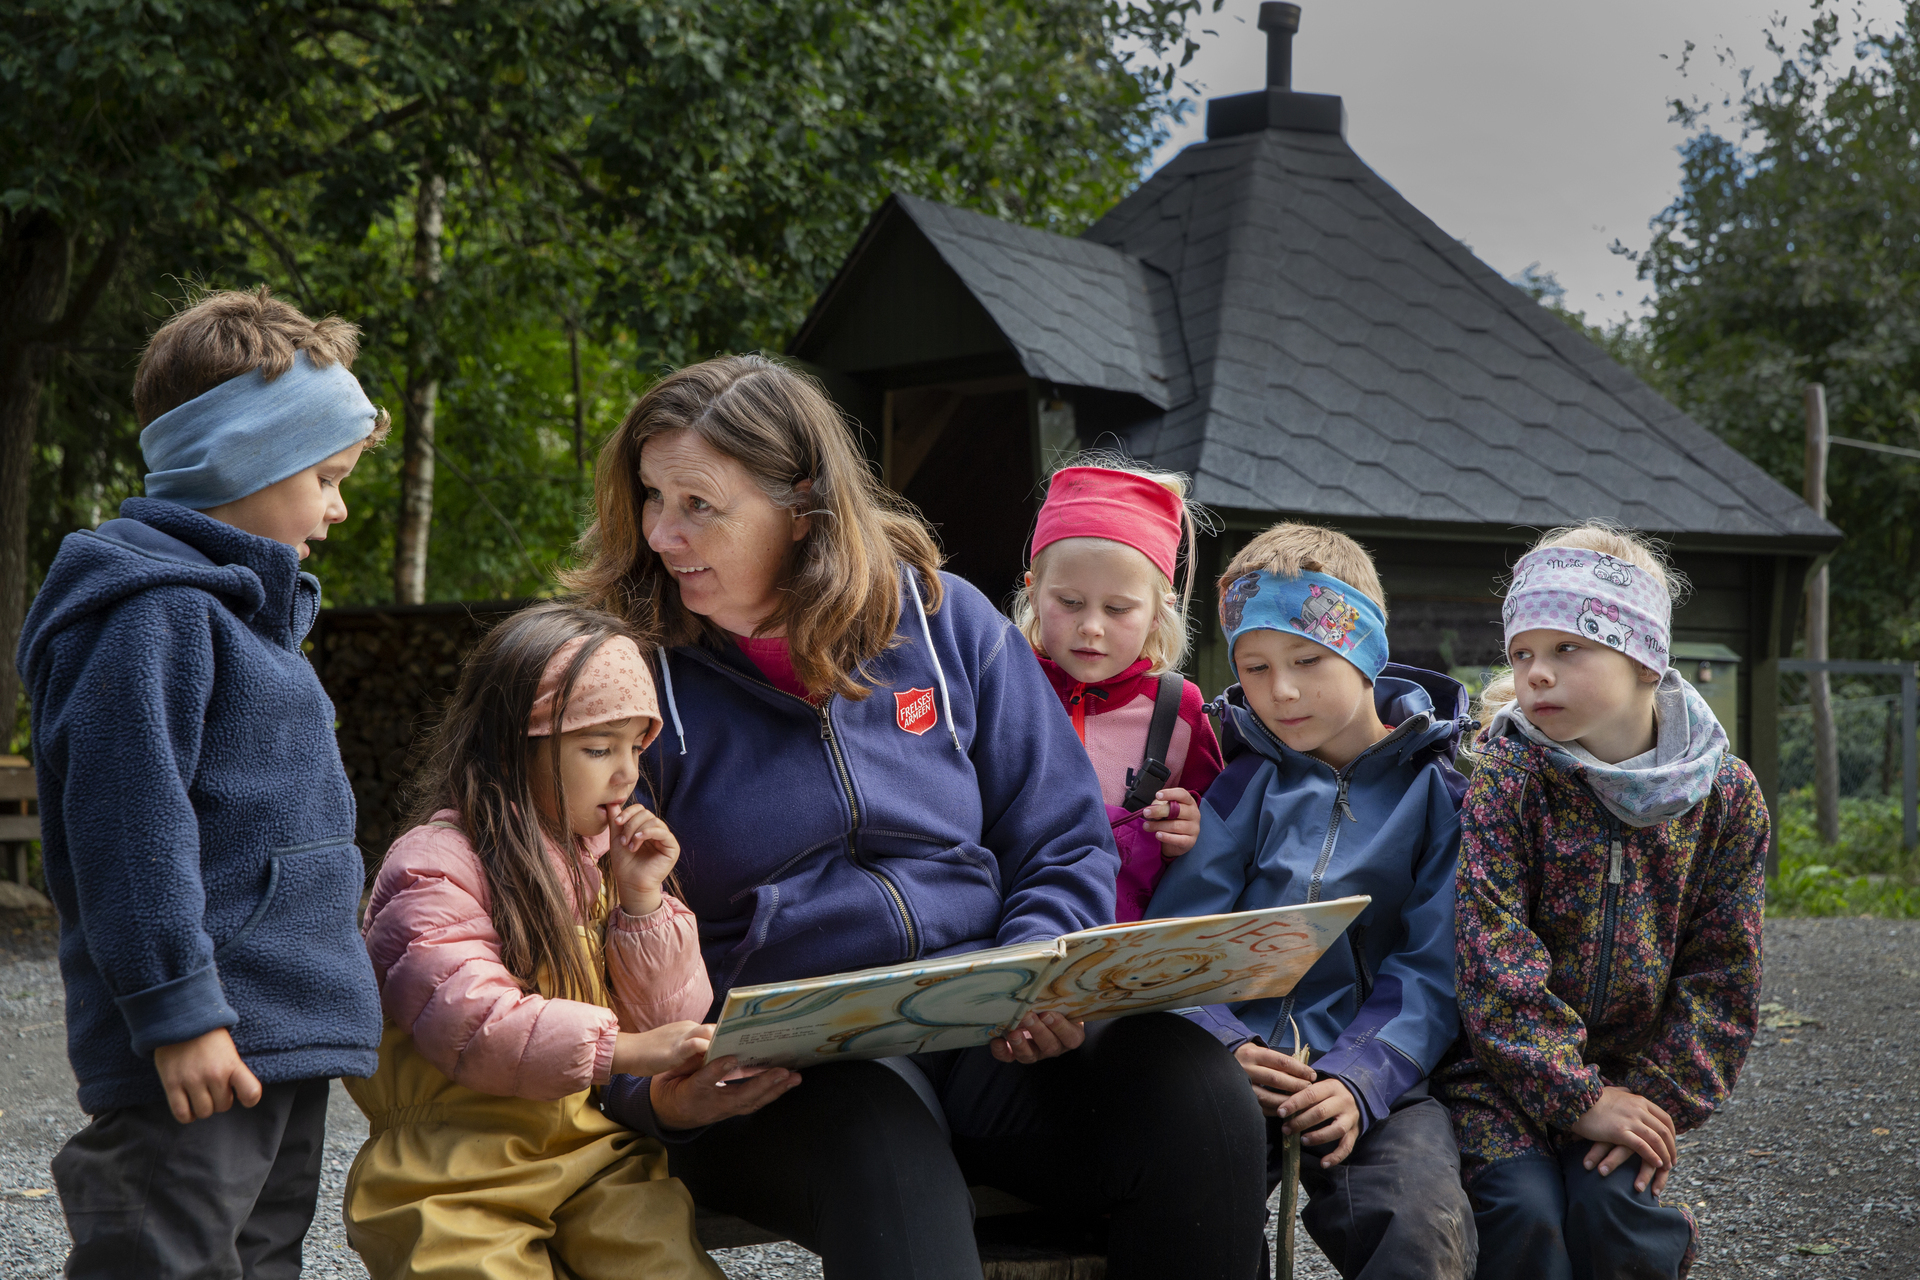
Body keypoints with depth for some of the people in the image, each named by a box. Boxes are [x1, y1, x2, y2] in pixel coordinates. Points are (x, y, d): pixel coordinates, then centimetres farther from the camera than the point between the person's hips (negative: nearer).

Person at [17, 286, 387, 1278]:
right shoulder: (155, 616, -14)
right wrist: (178, 1009, -22)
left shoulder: (246, 610, 19)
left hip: (284, 1040, 10)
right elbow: (126, 824, -21)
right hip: (199, 1050, -10)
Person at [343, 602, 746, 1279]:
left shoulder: (604, 857, 15)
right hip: (458, 1172, -4)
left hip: (592, 1151, 5)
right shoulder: (435, 865, -8)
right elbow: (471, 1020, -21)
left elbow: (668, 1021, 12)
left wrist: (641, 901, -1)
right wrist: (623, 1048, -26)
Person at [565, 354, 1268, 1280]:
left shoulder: (947, 622, 9)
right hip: (776, 1060, -3)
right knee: (878, 1142, -40)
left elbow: (1064, 846, 13)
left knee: (1196, 1091, -25)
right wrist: (660, 1092, -19)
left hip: (988, 1040, 4)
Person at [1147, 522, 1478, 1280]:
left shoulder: (1435, 790, 9)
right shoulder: (1244, 778, 12)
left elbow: (1430, 973, 1)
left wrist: (1358, 1081, -17)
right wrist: (1224, 1048, -17)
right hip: (1232, 1066, 1)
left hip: (1372, 1069, -1)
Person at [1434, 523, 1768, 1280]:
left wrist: (1659, 1097, -11)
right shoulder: (1506, 781, -10)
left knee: (1608, 1205, -21)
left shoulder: (1726, 794, -1)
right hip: (1504, 1068, -2)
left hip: (1632, 1075, 2)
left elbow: (1720, 971, 0)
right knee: (1526, 1211, -23)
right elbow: (1494, 957, -16)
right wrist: (1575, 1096, -20)